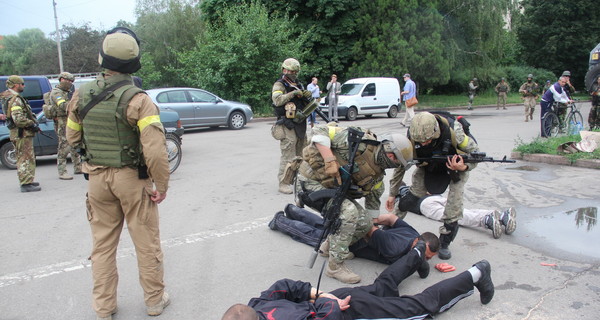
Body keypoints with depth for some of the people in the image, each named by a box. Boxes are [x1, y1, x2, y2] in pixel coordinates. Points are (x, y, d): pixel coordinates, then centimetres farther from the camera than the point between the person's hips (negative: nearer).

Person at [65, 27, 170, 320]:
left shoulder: (81, 96, -3)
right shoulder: (137, 100, -19)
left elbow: (72, 138, 10)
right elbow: (155, 150, -25)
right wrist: (161, 185, -12)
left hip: (97, 178, 5)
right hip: (133, 179, -4)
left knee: (102, 244, 18)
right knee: (146, 243, 12)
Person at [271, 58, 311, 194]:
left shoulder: (298, 85, 19)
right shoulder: (279, 85, -4)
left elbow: (306, 105, 23)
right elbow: (277, 100, -22)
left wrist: (307, 96, 2)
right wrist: (293, 93, -23)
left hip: (300, 123, 8)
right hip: (287, 125, -8)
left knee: (302, 154, 16)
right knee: (288, 155, -10)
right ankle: (283, 183, -5)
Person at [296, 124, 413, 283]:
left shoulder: (378, 173, 4)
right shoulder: (360, 142, -23)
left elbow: (373, 199, 20)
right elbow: (320, 132, -24)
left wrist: (373, 224, 28)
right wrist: (330, 161, -33)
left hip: (332, 189, 9)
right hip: (310, 182, -9)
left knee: (364, 222, 0)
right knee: (348, 213, -28)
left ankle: (330, 245, 27)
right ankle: (335, 266, -12)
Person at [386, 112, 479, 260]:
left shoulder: (453, 131, -39)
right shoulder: (411, 137, -32)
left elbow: (475, 152, -21)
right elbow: (400, 164, -16)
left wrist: (464, 167, -43)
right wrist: (393, 193, -10)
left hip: (457, 164, -2)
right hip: (428, 166, 2)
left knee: (455, 202, -18)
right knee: (413, 193, -11)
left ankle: (444, 242, -3)